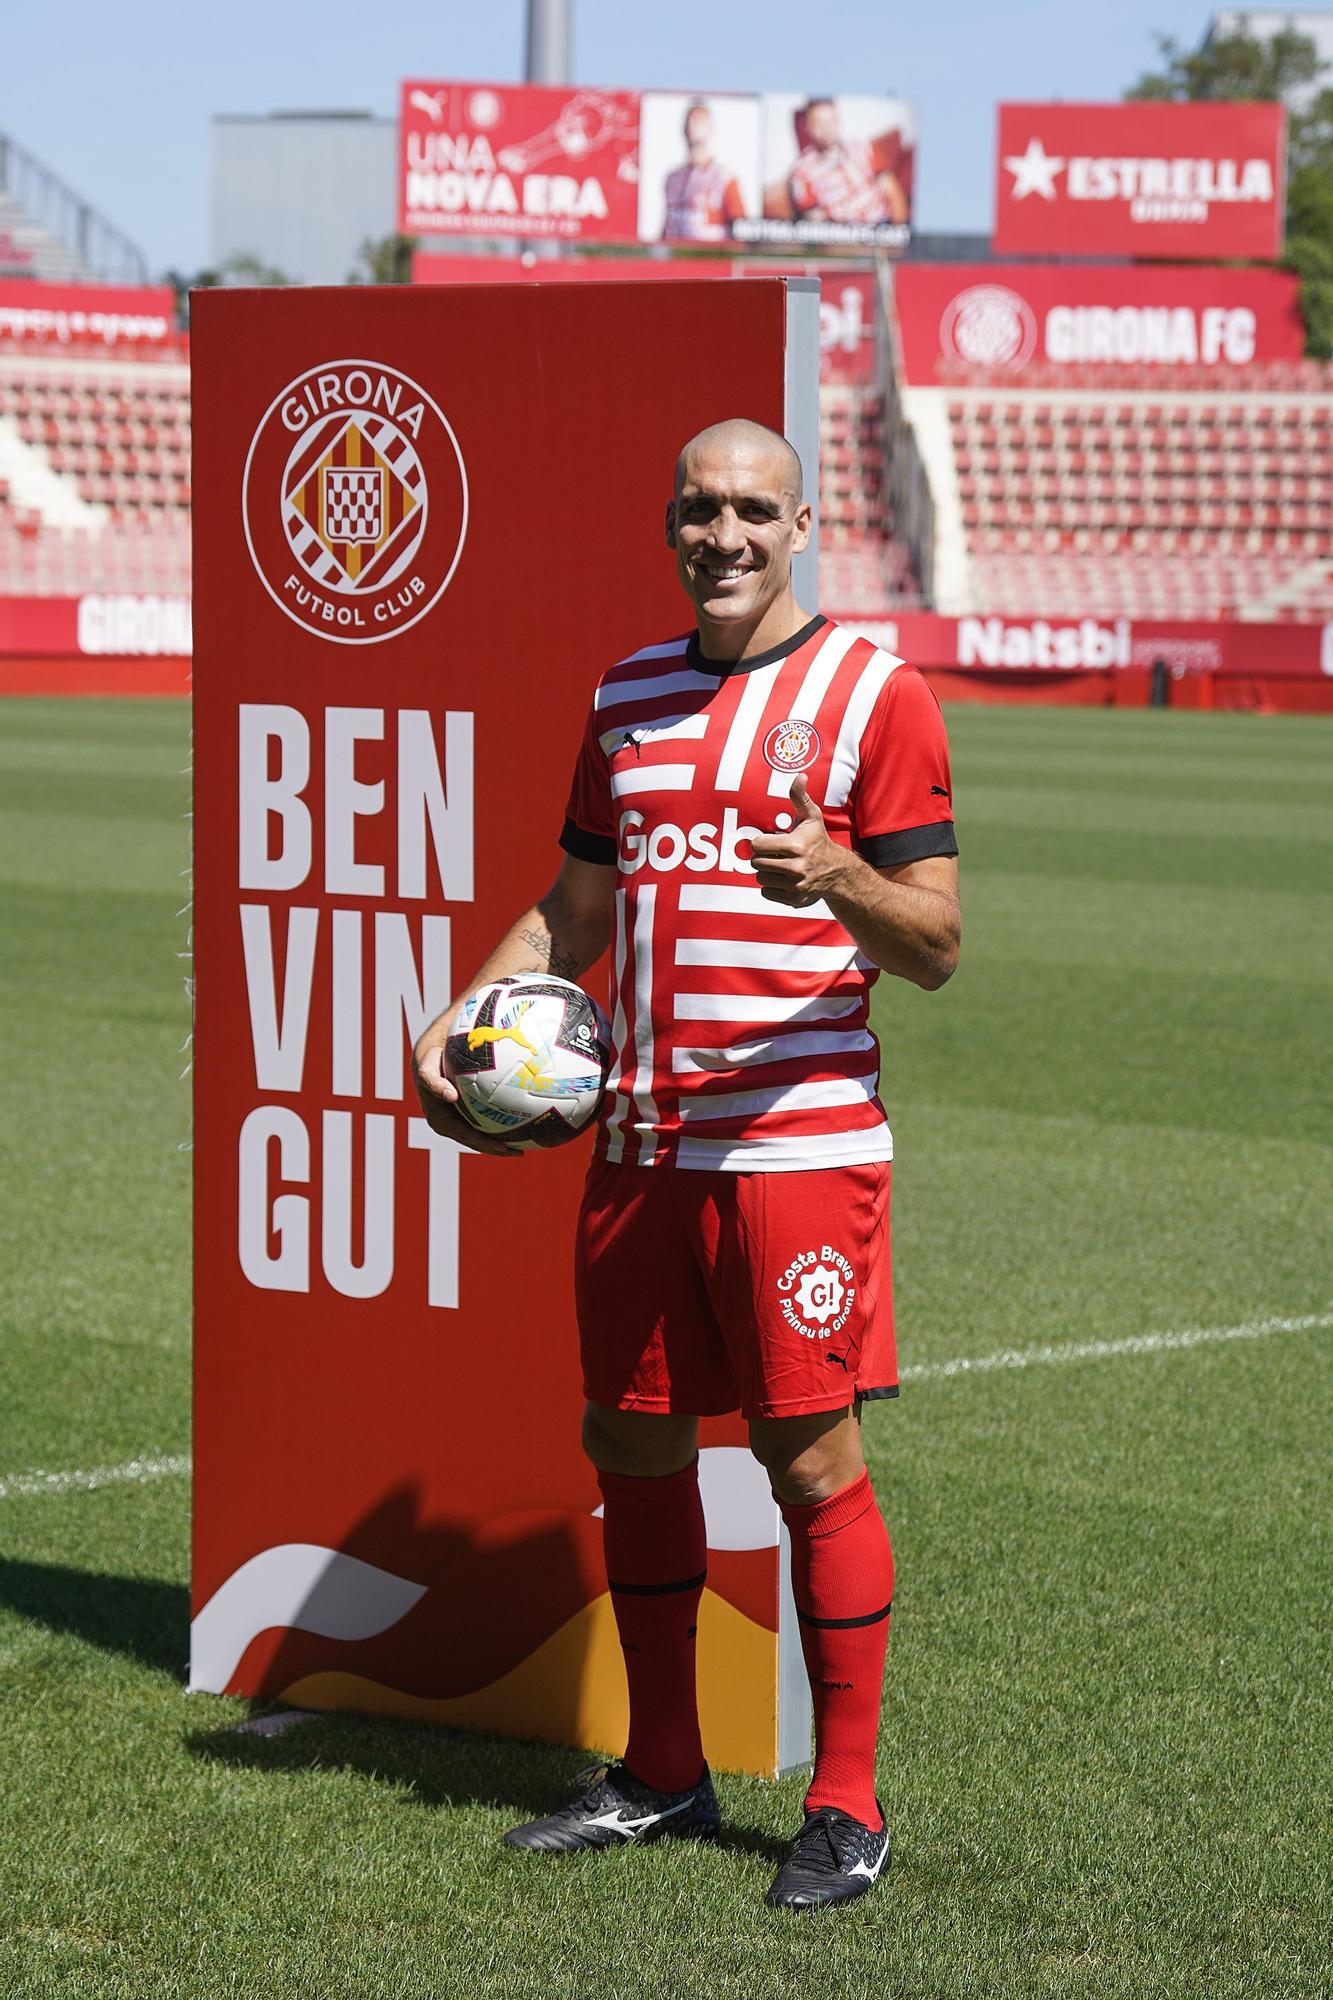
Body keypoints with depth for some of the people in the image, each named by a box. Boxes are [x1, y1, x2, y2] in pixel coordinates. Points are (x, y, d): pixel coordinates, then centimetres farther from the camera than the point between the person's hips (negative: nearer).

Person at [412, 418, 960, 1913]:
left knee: (809, 1456, -5)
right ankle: (661, 1775, 23)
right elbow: (570, 913, 22)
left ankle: (846, 1804, 4)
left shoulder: (871, 692, -3)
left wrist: (843, 881, -26)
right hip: (639, 1142, 6)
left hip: (798, 1142, -6)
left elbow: (934, 948, -6)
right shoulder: (625, 699, 14)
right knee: (631, 1442, 10)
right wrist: (458, 1025, 7)